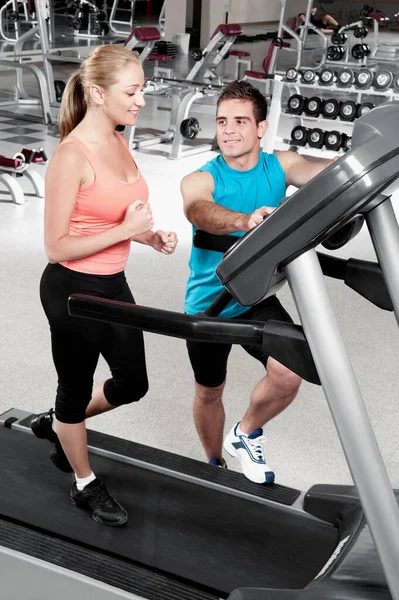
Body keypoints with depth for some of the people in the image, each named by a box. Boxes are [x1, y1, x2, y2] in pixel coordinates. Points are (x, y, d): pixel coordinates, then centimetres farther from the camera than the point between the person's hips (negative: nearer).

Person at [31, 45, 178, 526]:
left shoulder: (118, 143, 4)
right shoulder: (71, 157, -21)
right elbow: (56, 247, -20)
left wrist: (149, 236, -1)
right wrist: (126, 230, -24)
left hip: (112, 284, 8)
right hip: (72, 290, -8)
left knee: (132, 383, 18)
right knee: (77, 388, 12)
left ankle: (56, 425, 43)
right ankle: (85, 486, 35)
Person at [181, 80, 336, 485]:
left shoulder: (280, 166, -7)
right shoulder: (200, 180, -17)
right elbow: (198, 210, -41)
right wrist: (244, 220, -62)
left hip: (257, 299, 2)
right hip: (209, 304, -2)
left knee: (288, 374, -21)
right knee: (209, 392, 15)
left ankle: (246, 434, 12)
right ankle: (215, 464, 45)